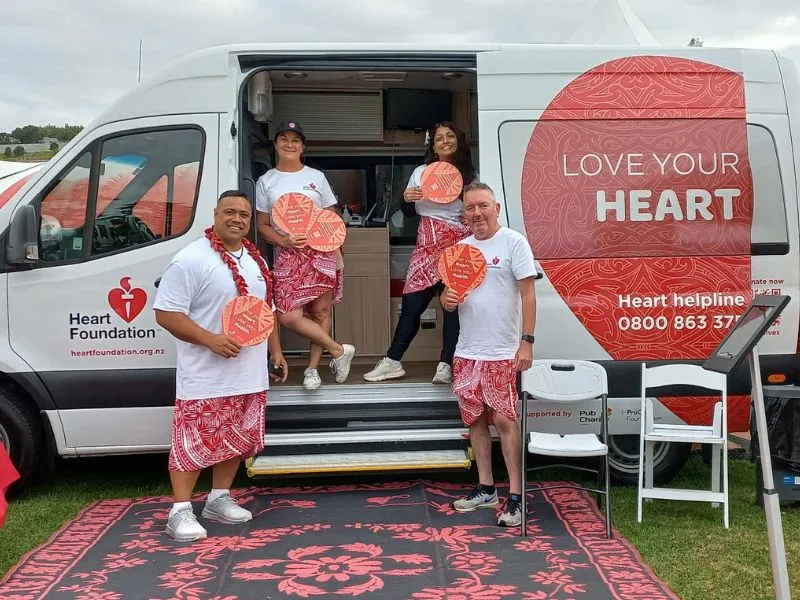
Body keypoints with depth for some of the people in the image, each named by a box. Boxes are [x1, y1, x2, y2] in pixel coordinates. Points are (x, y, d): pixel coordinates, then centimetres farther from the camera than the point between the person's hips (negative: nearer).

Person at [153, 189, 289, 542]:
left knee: (237, 440, 15)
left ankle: (219, 499, 29)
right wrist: (210, 339, -24)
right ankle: (180, 511, 6)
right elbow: (166, 313, -16)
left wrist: (276, 352, 16)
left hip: (251, 375, 8)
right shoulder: (191, 260, -12)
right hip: (206, 377, -7)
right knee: (193, 443, -4)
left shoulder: (256, 261, 13)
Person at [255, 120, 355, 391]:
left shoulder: (316, 177, 10)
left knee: (321, 310, -1)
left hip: (321, 252, 0)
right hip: (287, 255, 0)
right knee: (288, 316, -13)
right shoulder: (266, 181, 9)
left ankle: (313, 368, 14)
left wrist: (336, 254, -1)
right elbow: (262, 225, 7)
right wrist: (284, 241, -13)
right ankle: (339, 351, 2)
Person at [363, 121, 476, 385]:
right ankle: (392, 361, 8)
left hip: (458, 244, -1)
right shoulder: (421, 172, 11)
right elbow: (408, 212, 15)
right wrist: (406, 198, -5)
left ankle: (446, 365, 3)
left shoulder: (469, 175, 6)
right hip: (427, 243, 2)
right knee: (411, 302, -1)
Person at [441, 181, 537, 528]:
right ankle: (485, 489, 24)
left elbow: (528, 294, -9)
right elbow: (450, 291, 18)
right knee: (475, 420, 12)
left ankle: (515, 497, 3)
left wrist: (527, 341, -15)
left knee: (505, 421, -6)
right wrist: (447, 300, -7)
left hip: (503, 353, -6)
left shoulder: (513, 242, -6)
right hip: (467, 352, 6)